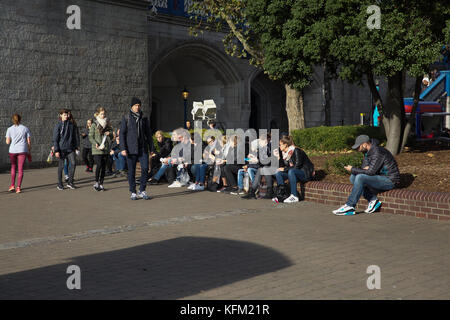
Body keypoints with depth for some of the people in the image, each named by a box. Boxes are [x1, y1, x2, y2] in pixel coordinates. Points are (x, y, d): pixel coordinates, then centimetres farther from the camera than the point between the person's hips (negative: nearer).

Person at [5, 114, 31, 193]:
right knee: (20, 169, 2)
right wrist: (29, 152, 9)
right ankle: (18, 187, -6)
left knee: (13, 167, 19)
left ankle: (12, 185, 15)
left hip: (13, 150, 1)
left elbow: (7, 142, 1)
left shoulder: (9, 129, 3)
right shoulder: (25, 129, 3)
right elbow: (29, 141, 1)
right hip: (22, 151, -1)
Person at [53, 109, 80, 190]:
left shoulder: (72, 124, 7)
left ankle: (70, 182, 1)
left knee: (73, 163, -9)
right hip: (61, 149, -3)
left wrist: (77, 147, 9)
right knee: (61, 166, 3)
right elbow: (55, 139, -5)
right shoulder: (58, 126, -3)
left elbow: (76, 136, 14)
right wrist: (56, 150, -11)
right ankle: (59, 184, 13)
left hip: (70, 148, 3)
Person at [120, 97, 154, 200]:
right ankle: (133, 192, 13)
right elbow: (122, 134, -1)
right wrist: (123, 148, -10)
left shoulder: (144, 118, 10)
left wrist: (151, 148, 9)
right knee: (131, 171, 2)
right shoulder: (126, 118, 1)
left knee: (145, 168, -7)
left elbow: (148, 134, 14)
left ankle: (142, 191, 6)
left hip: (143, 148, 2)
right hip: (131, 149, -2)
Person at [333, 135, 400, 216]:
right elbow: (364, 166, 15)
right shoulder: (368, 151, 8)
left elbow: (371, 172, -27)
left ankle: (349, 207, -22)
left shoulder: (378, 152, -22)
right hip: (380, 176, 10)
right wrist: (365, 168, -12)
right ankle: (373, 200, -6)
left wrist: (352, 169, -16)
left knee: (360, 178, -27)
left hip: (389, 180, -10)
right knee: (353, 177, -2)